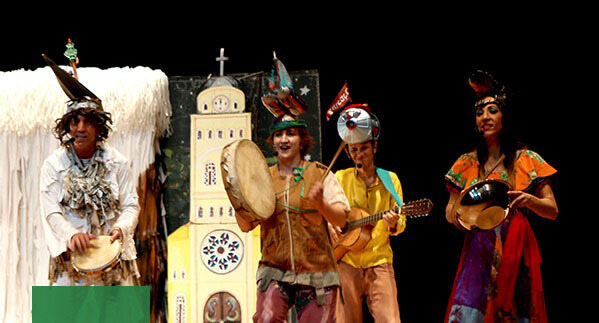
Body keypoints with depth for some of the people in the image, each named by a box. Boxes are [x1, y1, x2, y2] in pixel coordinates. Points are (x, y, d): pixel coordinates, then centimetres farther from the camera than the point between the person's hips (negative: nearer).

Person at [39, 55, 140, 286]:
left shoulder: (116, 162, 1)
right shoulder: (54, 164, -2)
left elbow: (131, 204, 2)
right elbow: (51, 211, -8)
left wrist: (120, 228, -20)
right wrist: (72, 234, -27)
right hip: (70, 254, -1)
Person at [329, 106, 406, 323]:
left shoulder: (390, 179, 8)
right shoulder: (340, 178, 8)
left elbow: (400, 225, 6)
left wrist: (394, 224, -16)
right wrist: (330, 226, -6)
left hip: (379, 262, 0)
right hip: (346, 261, 1)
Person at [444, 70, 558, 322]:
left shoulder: (526, 160, 4)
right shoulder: (466, 164, 10)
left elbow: (552, 211, 2)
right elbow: (450, 213, 14)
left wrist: (529, 200, -18)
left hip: (516, 253, -1)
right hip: (478, 254, 2)